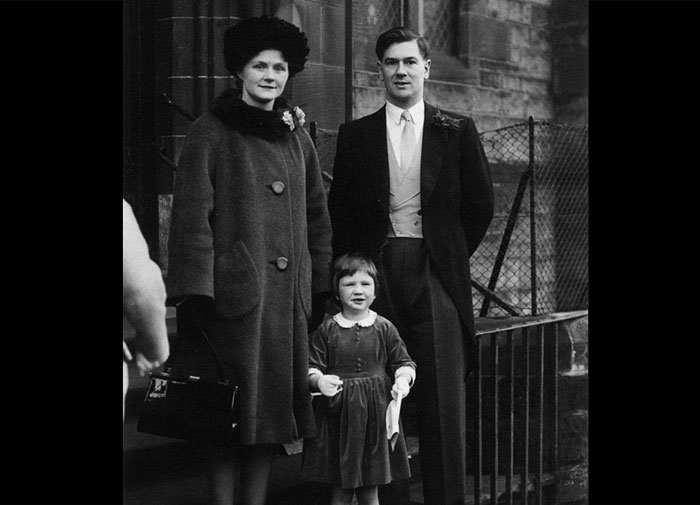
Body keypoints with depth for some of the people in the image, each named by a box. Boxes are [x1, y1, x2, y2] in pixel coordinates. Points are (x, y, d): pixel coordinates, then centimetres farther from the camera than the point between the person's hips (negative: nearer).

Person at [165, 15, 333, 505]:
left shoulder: (298, 138, 14)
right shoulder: (211, 132, 0)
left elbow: (316, 218, 17)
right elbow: (191, 214, -7)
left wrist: (324, 286, 10)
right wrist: (197, 291, -15)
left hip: (288, 295, 5)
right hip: (232, 290, -5)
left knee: (273, 404, 6)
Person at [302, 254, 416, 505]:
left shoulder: (384, 328, 3)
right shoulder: (327, 330, 0)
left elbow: (403, 362, 8)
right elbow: (311, 367, 1)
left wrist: (403, 379, -13)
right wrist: (319, 381, -20)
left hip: (376, 412, 1)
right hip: (338, 413, -1)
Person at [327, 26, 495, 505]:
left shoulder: (457, 131, 8)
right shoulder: (355, 135, 10)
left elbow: (481, 204, 11)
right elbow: (339, 211, 11)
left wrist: (451, 254, 10)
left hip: (436, 274, -1)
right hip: (378, 272, 1)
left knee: (444, 399, -2)